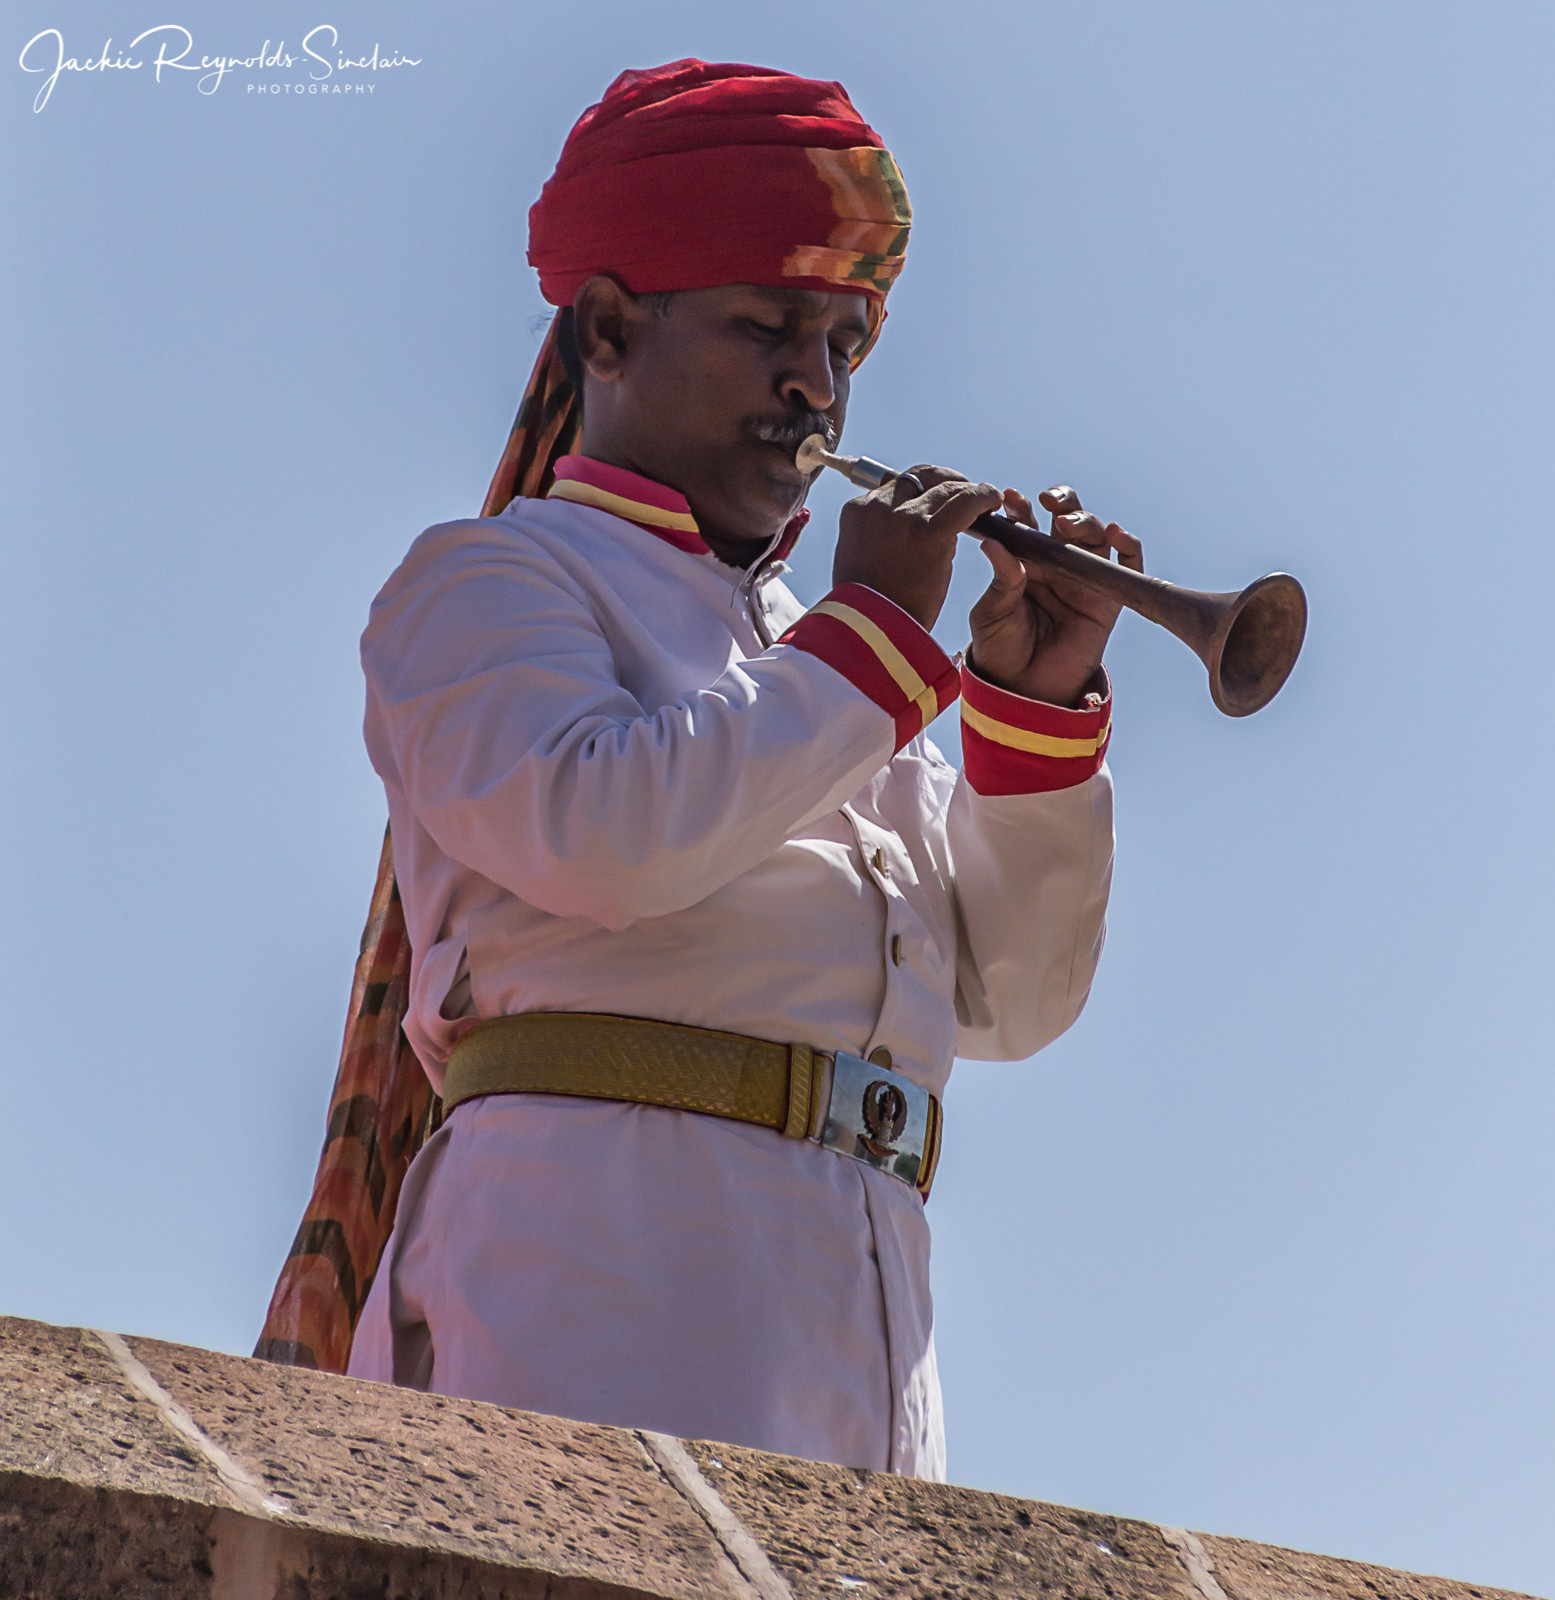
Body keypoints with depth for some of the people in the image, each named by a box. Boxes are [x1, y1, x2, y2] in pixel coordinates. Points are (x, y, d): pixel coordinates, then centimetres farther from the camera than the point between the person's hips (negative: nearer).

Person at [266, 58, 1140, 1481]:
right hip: (609, 1225, -7)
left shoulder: (813, 663, 30)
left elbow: (1010, 998, 23)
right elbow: (599, 835, -13)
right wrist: (874, 633, -2)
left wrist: (1036, 710, 9)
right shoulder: (488, 576, 9)